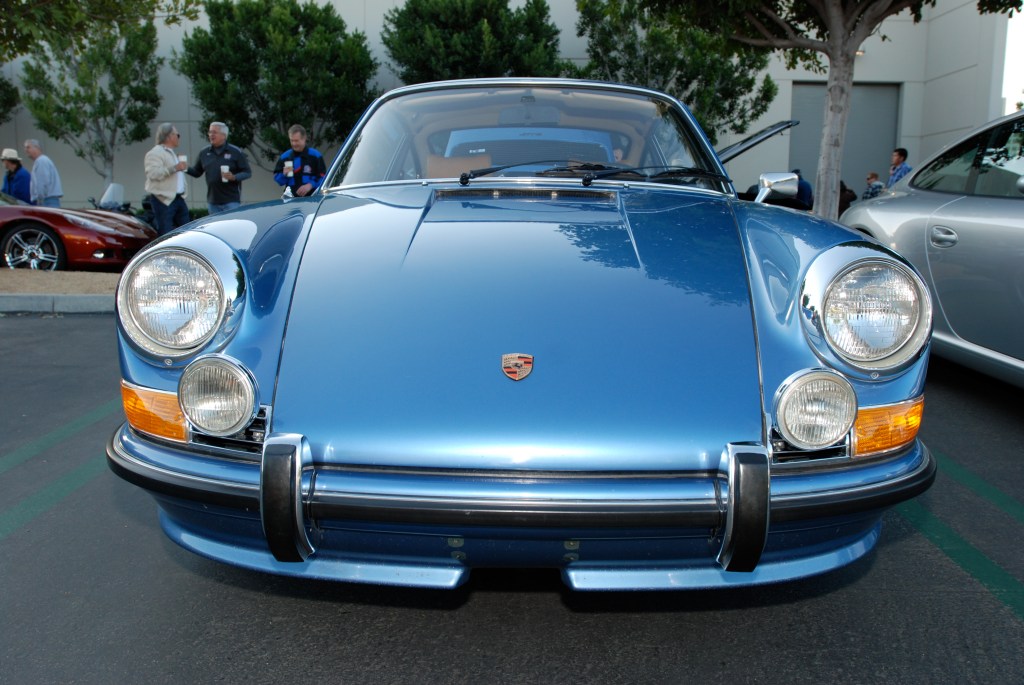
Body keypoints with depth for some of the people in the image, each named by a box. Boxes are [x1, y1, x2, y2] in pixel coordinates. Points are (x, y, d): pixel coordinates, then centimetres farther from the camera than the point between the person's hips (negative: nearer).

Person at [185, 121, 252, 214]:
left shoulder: (236, 152, -2)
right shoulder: (204, 152, 10)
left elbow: (247, 172, -3)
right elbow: (196, 172, 14)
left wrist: (234, 177, -21)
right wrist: (186, 169, -7)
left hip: (231, 201, -5)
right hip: (212, 202, 5)